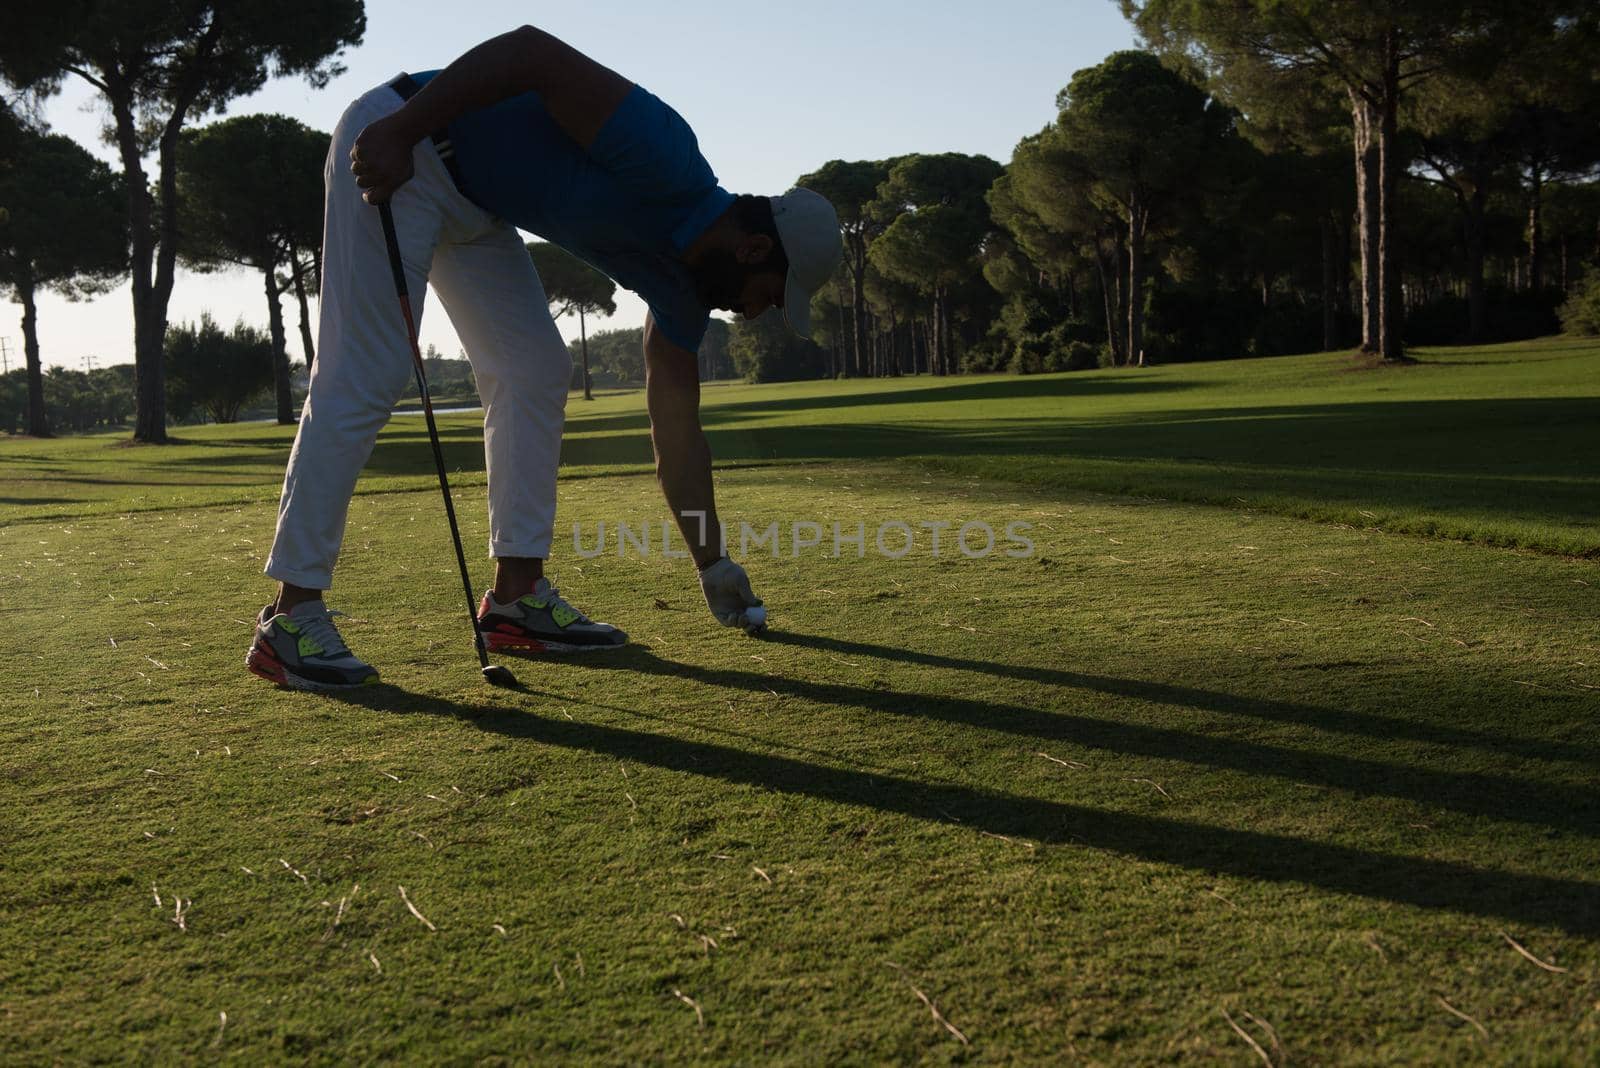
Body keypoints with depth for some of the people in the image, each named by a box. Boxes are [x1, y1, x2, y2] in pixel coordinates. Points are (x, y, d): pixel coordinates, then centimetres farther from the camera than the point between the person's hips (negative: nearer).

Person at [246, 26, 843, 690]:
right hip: (392, 150, -9)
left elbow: (677, 431, 10)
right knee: (363, 381, -13)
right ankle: (291, 619, -8)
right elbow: (533, 50, -26)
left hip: (471, 204, 10)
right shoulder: (664, 162, -22)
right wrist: (399, 130, -31)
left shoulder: (680, 283, 5)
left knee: (535, 374, 4)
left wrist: (713, 565, 13)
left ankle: (517, 593, 6)